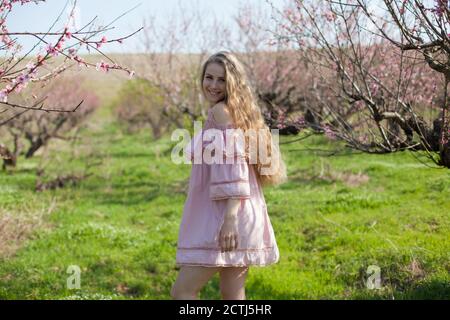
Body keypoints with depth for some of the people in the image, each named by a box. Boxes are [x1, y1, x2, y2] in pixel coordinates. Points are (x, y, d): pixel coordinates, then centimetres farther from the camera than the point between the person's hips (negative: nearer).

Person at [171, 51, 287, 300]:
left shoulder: (221, 111, -10)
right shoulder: (236, 111, 19)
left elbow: (232, 166, -18)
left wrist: (229, 219, -24)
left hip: (224, 217, -10)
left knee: (182, 292, -7)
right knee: (232, 295, 10)